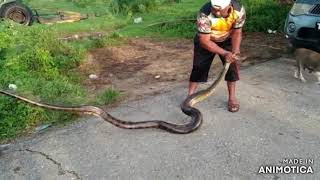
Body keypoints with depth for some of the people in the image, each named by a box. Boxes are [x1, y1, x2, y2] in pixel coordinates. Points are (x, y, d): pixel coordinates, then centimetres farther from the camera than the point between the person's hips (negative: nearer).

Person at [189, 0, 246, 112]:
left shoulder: (239, 11, -29)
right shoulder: (204, 14, -38)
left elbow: (237, 33, -13)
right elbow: (204, 41, -32)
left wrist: (235, 51, -28)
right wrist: (224, 53, -39)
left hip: (227, 39, 2)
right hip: (206, 40, -2)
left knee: (232, 64, -7)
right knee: (199, 66, -6)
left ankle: (232, 98, 7)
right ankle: (190, 96, 9)